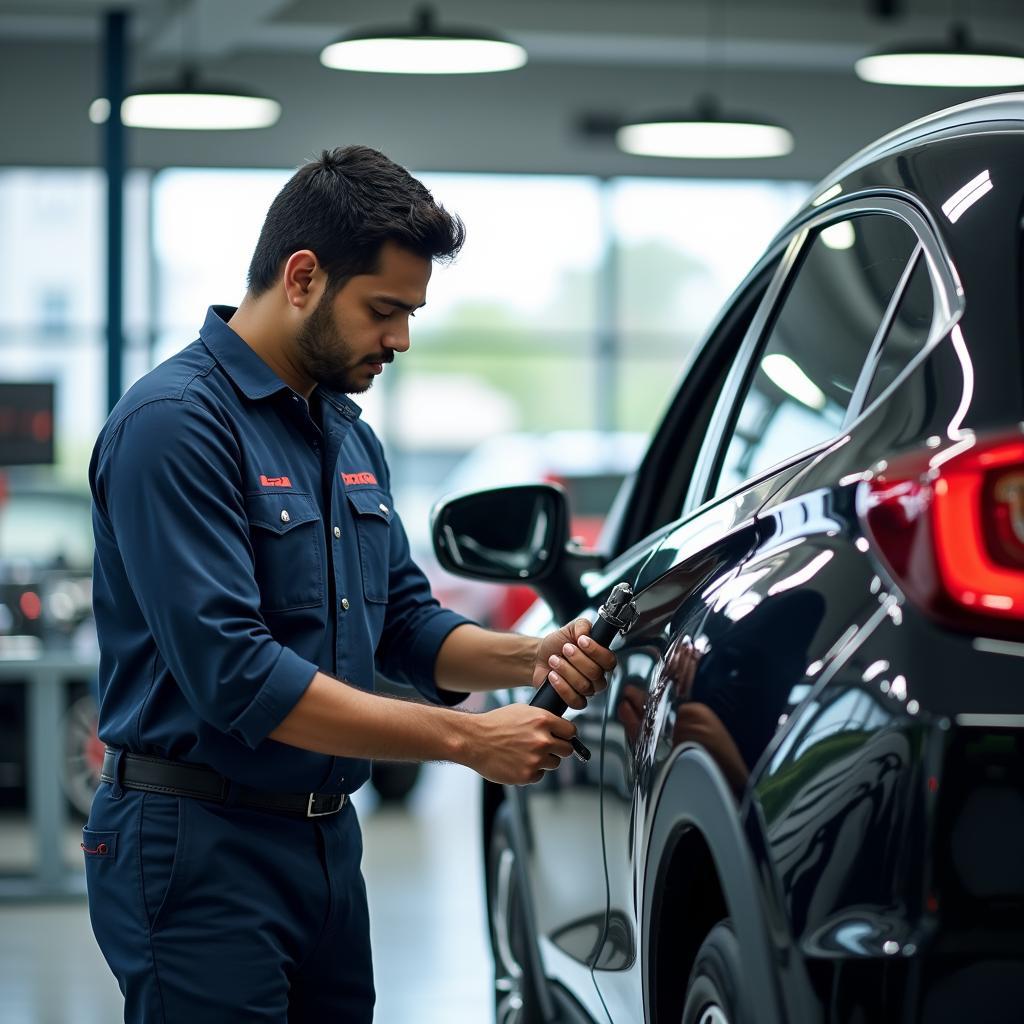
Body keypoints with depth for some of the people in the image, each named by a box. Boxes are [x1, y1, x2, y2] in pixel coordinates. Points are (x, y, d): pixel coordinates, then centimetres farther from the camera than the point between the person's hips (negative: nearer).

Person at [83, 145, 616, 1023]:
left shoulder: (348, 433, 13)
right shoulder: (177, 422, -16)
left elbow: (407, 622, 18)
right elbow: (234, 676, -24)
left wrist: (530, 658, -3)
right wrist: (467, 739, -22)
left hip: (328, 840, 9)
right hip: (201, 846, -8)